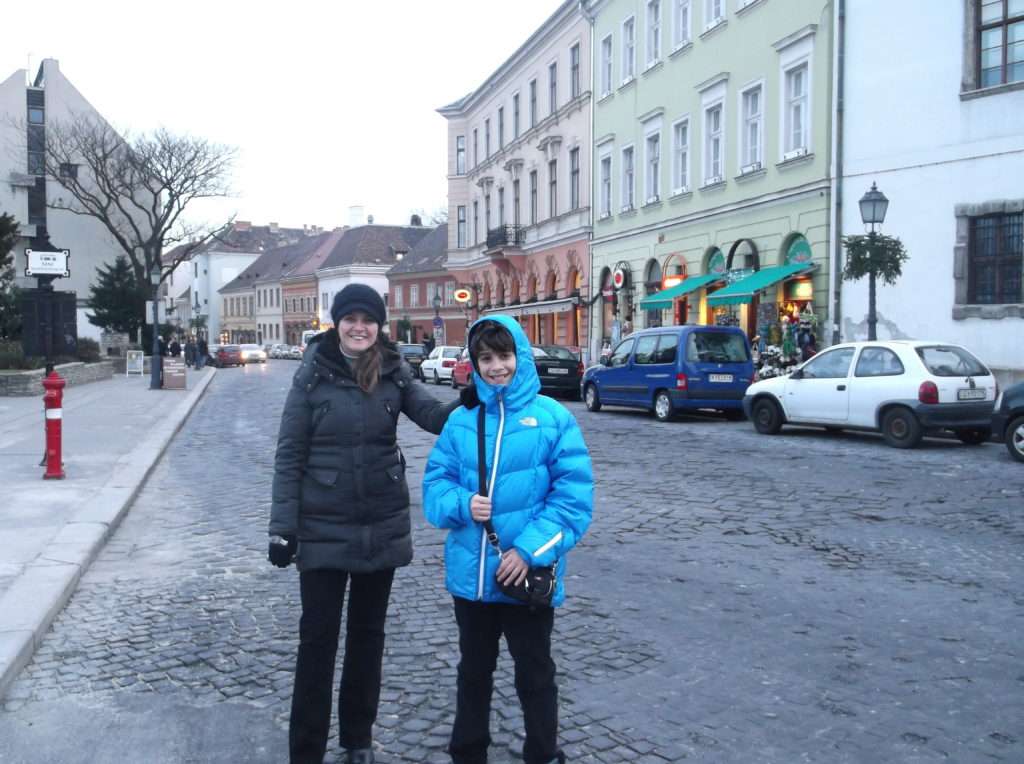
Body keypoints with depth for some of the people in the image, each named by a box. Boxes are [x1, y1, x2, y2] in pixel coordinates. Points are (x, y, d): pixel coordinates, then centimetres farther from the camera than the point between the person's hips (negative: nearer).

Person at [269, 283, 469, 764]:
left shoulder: (394, 373, 0)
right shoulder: (312, 375, -7)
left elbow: (434, 416, -7)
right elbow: (289, 454, -7)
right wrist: (282, 526, -10)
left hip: (382, 526, 3)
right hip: (323, 528, -3)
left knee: (368, 633, 15)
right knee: (317, 637, 4)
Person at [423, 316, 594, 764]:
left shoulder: (553, 418, -9)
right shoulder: (461, 420, 1)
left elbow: (573, 496, -12)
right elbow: (435, 482, 4)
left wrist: (530, 550, -19)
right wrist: (462, 504, -18)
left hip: (529, 577, -3)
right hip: (470, 575, 3)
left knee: (535, 675, 15)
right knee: (473, 671, 22)